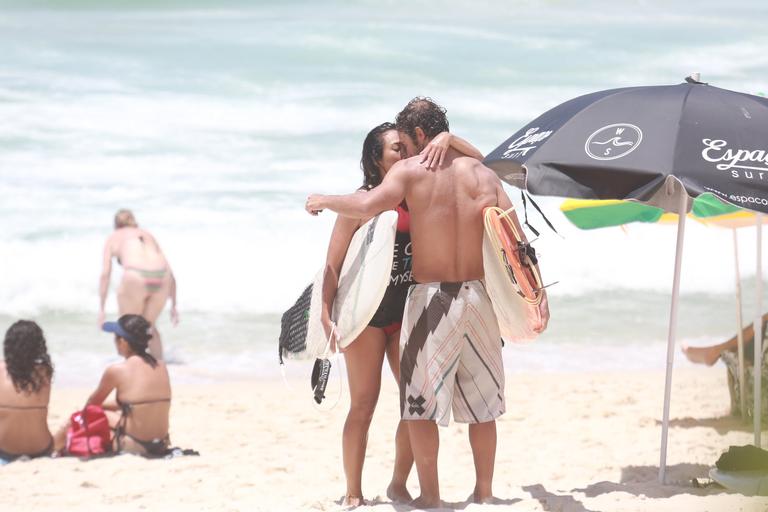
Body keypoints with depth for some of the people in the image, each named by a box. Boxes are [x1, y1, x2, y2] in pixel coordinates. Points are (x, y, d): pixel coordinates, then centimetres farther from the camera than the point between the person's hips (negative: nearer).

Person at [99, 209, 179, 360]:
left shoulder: (113, 238, 24)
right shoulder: (148, 235, 33)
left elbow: (105, 274, 14)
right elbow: (170, 273, 29)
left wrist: (101, 308, 15)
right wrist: (173, 306, 32)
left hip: (136, 279, -4)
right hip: (160, 279, 4)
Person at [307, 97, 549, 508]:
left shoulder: (410, 170, -5)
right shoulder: (483, 174, 7)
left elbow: (370, 204, -22)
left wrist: (324, 201, -5)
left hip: (430, 297, -4)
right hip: (479, 296, 4)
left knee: (420, 402, 6)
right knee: (481, 403, 13)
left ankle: (429, 496, 6)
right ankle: (484, 492, 18)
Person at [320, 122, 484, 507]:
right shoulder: (362, 201, -8)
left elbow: (475, 160, 6)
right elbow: (333, 261, -9)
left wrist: (447, 138, -12)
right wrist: (326, 313, -16)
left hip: (407, 313, 5)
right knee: (363, 405, -1)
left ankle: (398, 485, 16)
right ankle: (353, 494, 7)